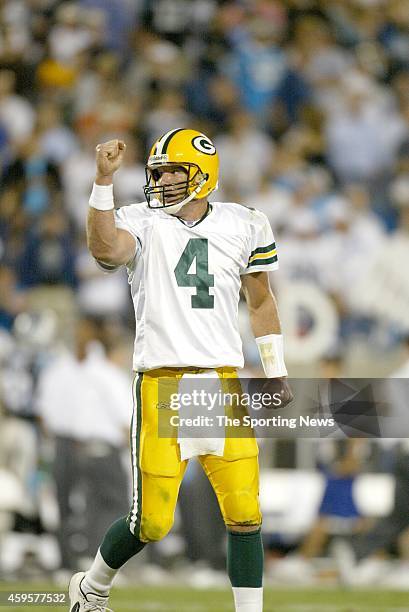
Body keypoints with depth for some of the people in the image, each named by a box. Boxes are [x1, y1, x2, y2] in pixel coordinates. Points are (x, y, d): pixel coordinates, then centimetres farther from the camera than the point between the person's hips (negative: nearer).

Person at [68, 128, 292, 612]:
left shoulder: (242, 226, 9)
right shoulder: (142, 223, 0)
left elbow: (260, 301, 22)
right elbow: (105, 250, -23)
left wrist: (275, 371, 21)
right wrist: (104, 180, -26)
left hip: (223, 385, 3)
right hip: (162, 385, -3)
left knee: (244, 513, -3)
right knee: (152, 522, -2)